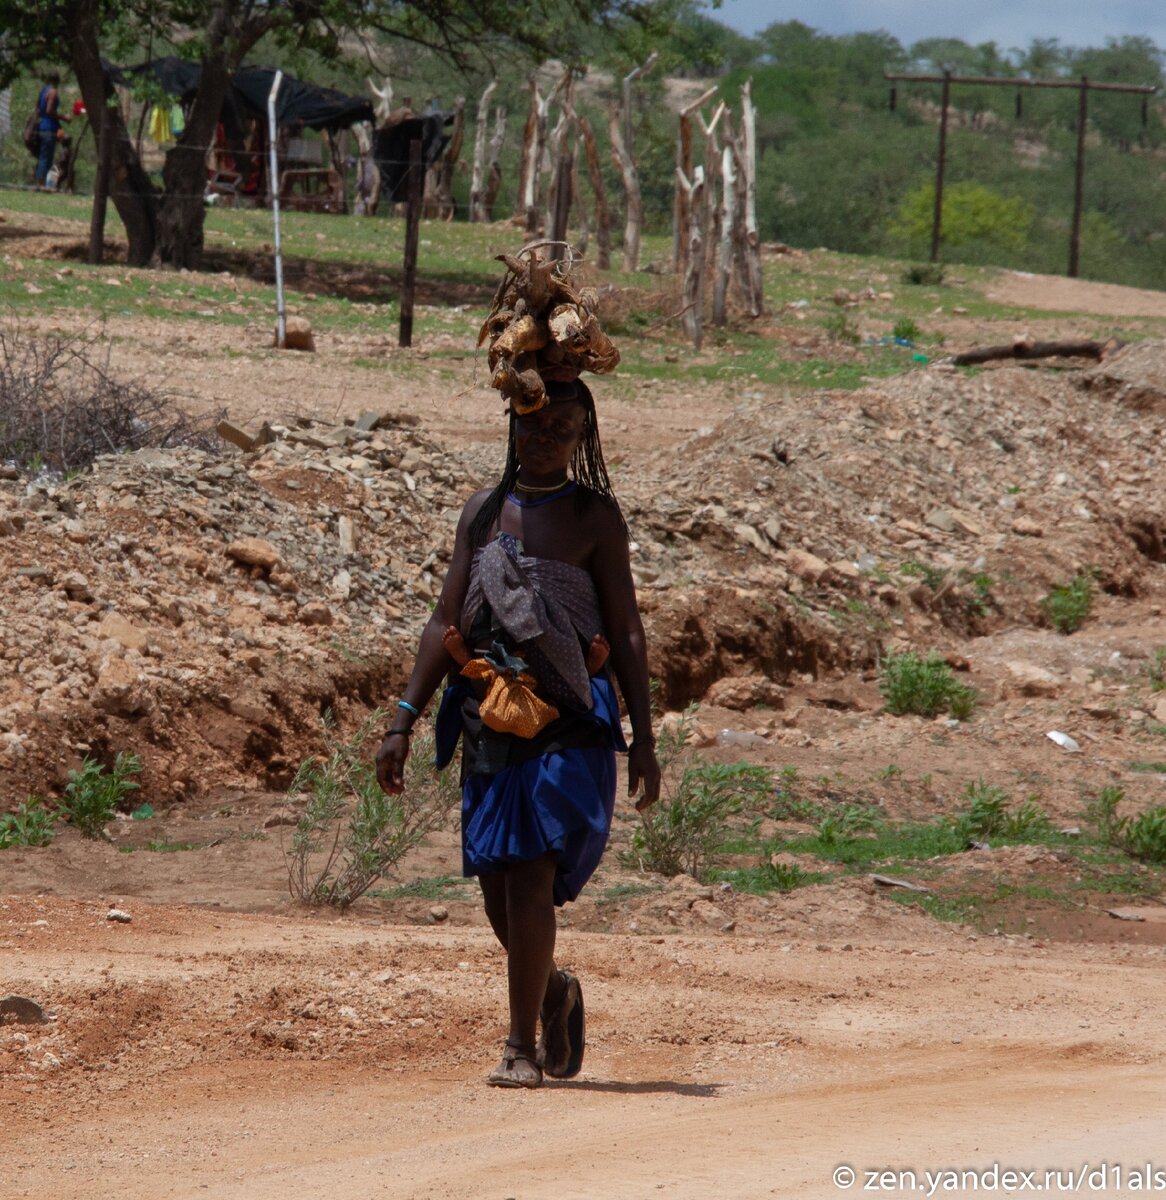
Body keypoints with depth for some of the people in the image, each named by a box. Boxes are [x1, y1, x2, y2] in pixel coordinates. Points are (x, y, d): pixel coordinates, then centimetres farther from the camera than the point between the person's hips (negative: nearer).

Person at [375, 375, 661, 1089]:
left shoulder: (595, 516, 1)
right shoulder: (483, 513, 13)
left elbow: (627, 634, 0)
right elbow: (447, 622, 14)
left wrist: (644, 738, -6)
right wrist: (405, 721, 8)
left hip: (567, 722, -5)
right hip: (489, 720, 5)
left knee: (530, 876, -13)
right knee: (495, 881, 8)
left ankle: (523, 1045, -5)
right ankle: (554, 990, 36)